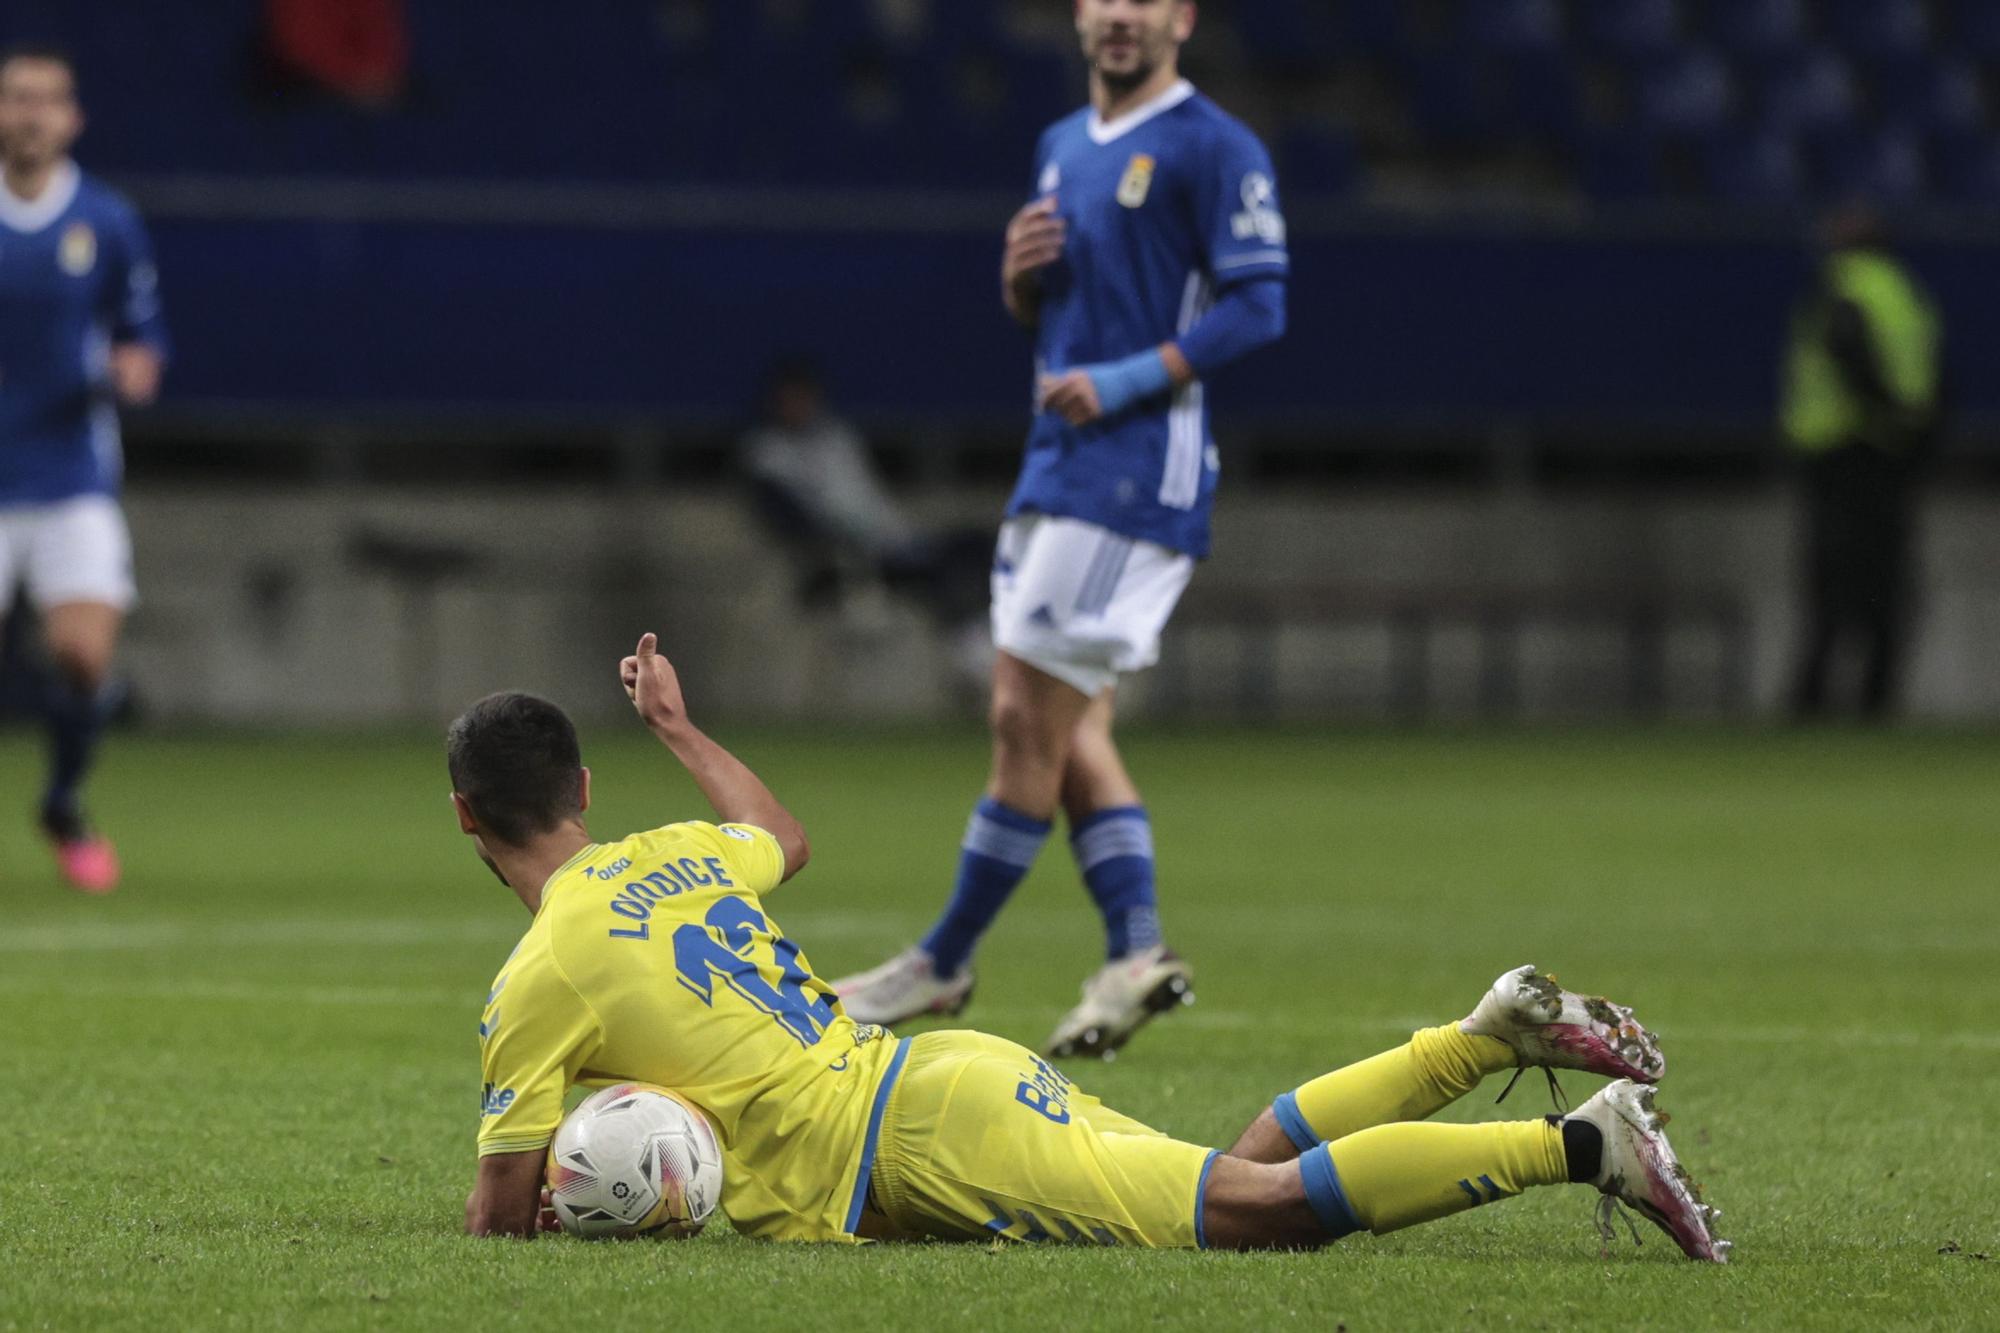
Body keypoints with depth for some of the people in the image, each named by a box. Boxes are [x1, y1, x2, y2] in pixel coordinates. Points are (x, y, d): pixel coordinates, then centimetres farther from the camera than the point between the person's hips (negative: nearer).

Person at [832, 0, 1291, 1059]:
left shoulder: (1213, 148, -7)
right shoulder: (1063, 147, 18)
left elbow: (1256, 304, -13)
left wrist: (1126, 382, -20)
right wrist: (1020, 275, 1)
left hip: (1140, 466, -9)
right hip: (1059, 461, 9)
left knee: (1031, 720, -7)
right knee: (1060, 723, 4)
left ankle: (944, 964, -2)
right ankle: (1137, 950, 5)